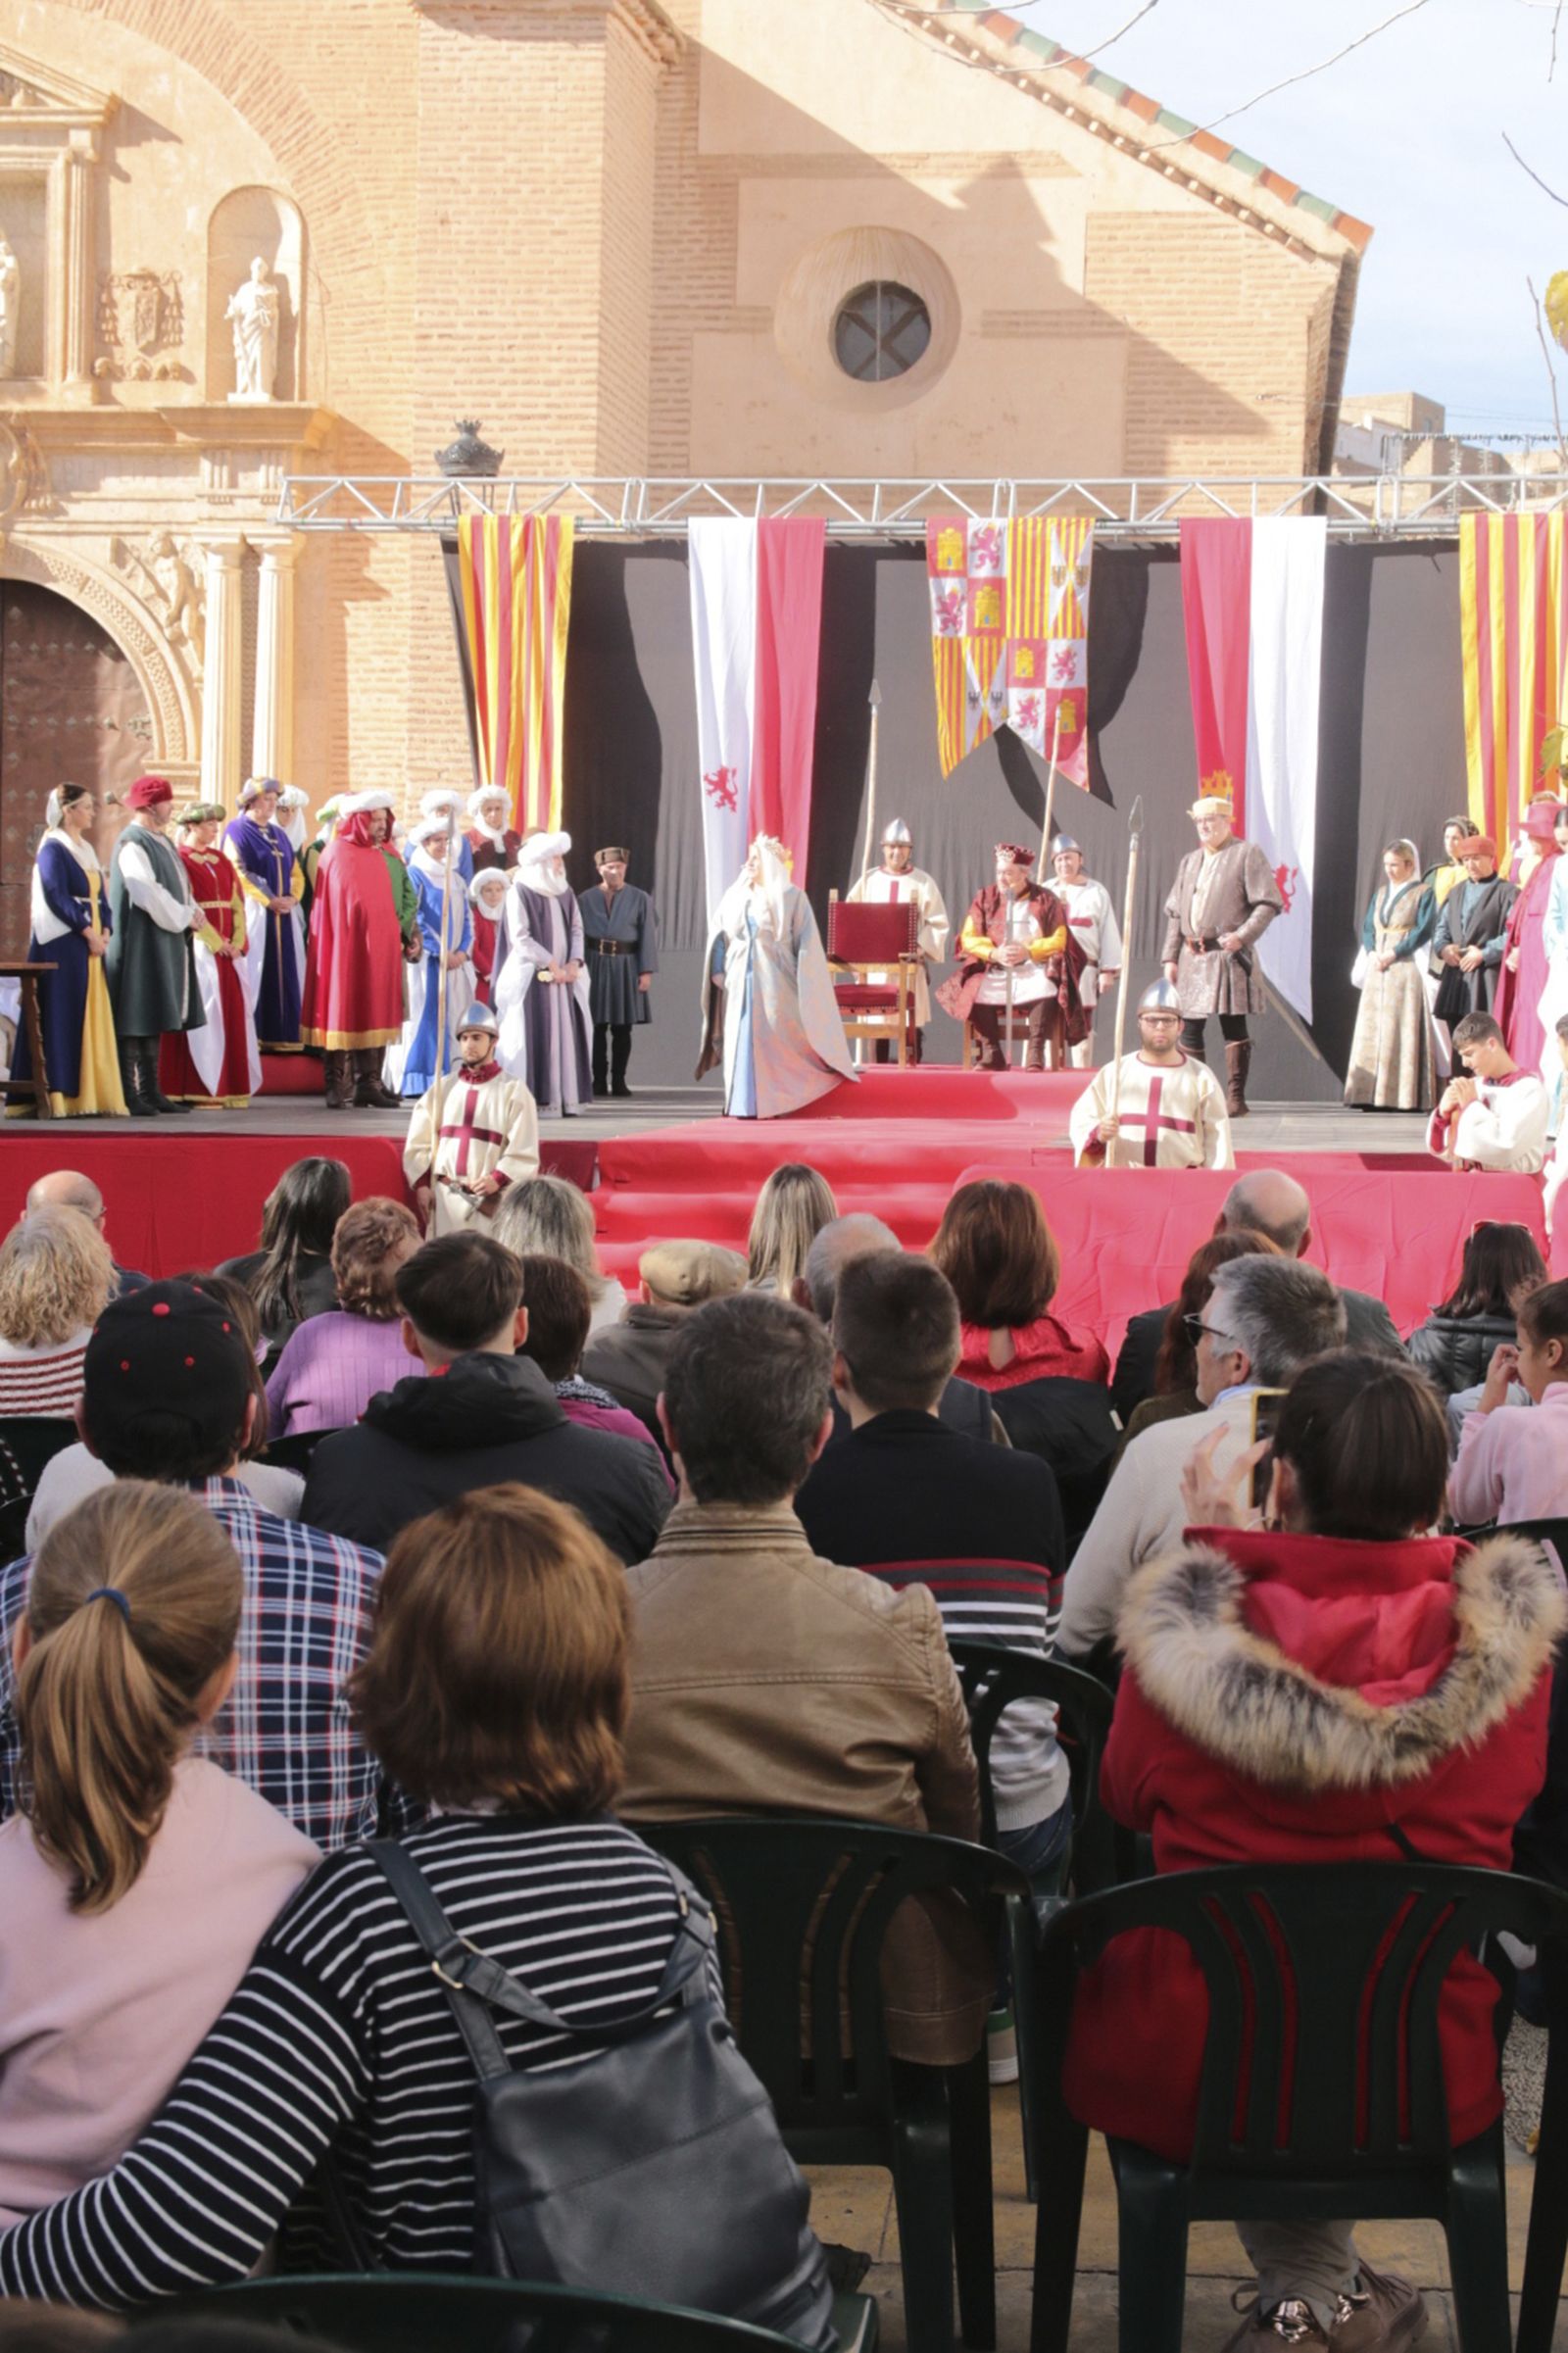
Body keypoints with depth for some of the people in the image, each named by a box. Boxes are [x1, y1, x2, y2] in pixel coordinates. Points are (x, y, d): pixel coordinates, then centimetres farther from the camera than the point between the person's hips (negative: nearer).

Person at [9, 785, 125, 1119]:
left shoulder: (87, 850, 18)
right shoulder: (53, 849, -7)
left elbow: (100, 897, 16)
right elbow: (57, 898, -16)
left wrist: (104, 932, 0)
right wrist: (88, 932, -17)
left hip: (91, 943, 8)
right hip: (64, 945, -8)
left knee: (94, 1018, 5)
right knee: (64, 1019, -7)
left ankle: (92, 1096, 7)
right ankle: (64, 1099, -6)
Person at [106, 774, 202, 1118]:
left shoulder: (161, 841, 16)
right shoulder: (133, 843, -13)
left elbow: (179, 883, 18)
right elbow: (147, 893, -21)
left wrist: (191, 912, -1)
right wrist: (183, 917, -11)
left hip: (166, 942, 9)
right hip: (142, 941, -9)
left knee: (154, 1019, 10)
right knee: (136, 1020, -7)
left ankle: (150, 1091, 14)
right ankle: (129, 1094, -6)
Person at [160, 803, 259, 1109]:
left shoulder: (221, 861, 17)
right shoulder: (180, 860, -4)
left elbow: (237, 902, 11)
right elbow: (187, 907, -11)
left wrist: (238, 942, -3)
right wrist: (216, 943, -15)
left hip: (229, 949, 7)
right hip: (200, 948, -7)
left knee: (234, 1012, 3)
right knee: (204, 1013, -8)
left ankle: (230, 1087, 7)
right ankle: (201, 1089, -4)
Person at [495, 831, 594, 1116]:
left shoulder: (565, 892, 14)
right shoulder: (520, 891, -6)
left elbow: (576, 928, 13)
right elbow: (520, 937, -11)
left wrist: (574, 962, -4)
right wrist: (551, 963, -13)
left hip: (564, 974, 6)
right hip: (532, 976, -6)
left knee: (566, 1033, 2)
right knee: (536, 1036, -8)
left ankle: (566, 1098, 4)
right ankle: (538, 1099, -8)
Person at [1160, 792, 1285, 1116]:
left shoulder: (1247, 854, 1)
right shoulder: (1189, 861, 20)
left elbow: (1269, 903, -6)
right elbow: (1174, 913, 20)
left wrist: (1242, 935, -18)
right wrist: (1170, 957, 10)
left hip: (1229, 955, -6)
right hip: (1192, 957, 6)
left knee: (1233, 1026, -6)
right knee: (1189, 1027, 5)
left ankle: (1235, 1098, -3)